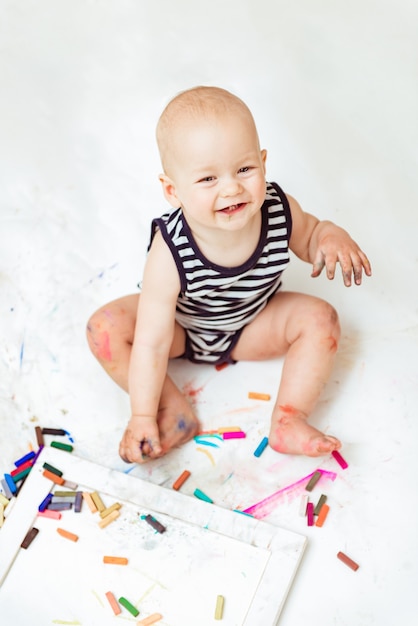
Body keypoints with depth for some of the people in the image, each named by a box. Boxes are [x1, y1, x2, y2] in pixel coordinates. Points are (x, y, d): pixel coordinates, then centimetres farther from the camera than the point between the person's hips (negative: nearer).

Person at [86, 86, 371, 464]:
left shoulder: (280, 210, -28)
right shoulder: (171, 255, -38)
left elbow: (308, 234, -2)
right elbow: (151, 342, -32)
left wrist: (331, 238, -27)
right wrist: (142, 417, -30)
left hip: (251, 327, 3)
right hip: (182, 329, -2)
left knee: (320, 318, -16)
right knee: (106, 329, -23)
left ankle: (288, 420, -15)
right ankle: (176, 411, -16)